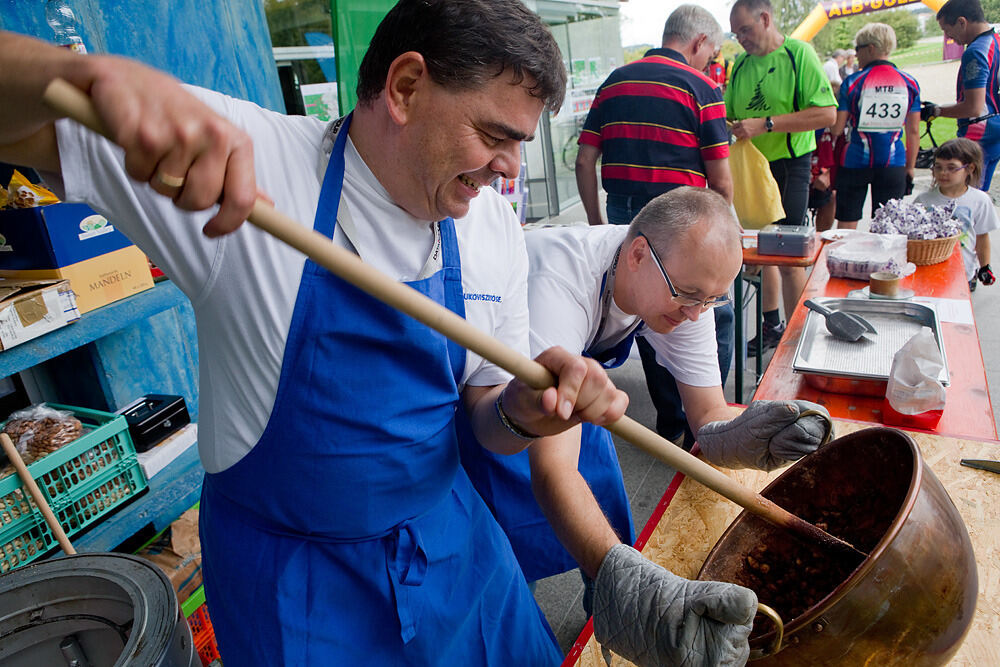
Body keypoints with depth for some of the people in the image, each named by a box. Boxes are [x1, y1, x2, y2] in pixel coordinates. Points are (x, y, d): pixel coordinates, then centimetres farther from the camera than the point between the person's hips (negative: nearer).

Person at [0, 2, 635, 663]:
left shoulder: (497, 230, -7)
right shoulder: (235, 148, -21)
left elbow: (487, 418, -1)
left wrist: (525, 410, -24)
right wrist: (97, 74, -42)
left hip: (452, 537, 5)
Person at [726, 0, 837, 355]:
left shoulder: (798, 53, -8)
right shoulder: (740, 65, 10)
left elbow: (827, 114, -17)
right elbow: (729, 117, 16)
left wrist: (766, 124, -22)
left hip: (788, 166, -6)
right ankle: (771, 327, 27)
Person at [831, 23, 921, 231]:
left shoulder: (852, 82, -7)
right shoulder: (909, 83, 3)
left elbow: (836, 129, -7)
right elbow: (914, 132, 5)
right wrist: (910, 167, 15)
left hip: (855, 162, -2)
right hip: (893, 165, 3)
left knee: (846, 225, 6)